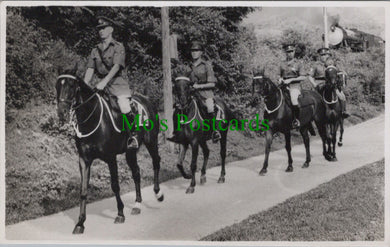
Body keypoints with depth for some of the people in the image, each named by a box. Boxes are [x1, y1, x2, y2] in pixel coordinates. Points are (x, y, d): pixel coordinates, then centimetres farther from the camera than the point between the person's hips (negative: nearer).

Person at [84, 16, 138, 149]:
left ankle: (132, 136, -6)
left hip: (117, 82, -5)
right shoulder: (95, 50, 15)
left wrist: (104, 82, -26)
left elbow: (116, 66, -14)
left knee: (124, 108, -24)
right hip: (102, 84, 6)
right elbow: (90, 69, 7)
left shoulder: (118, 47, 0)